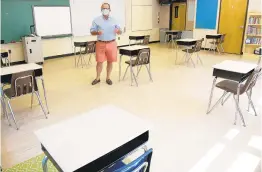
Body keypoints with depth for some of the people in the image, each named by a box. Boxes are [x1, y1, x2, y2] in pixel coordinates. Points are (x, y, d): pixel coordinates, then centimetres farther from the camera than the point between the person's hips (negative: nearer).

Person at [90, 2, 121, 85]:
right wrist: (97, 32, -21)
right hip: (101, 44, -1)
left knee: (110, 61, 6)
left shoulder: (113, 20, 7)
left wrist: (118, 31, -17)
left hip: (111, 44, 2)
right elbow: (92, 31, 0)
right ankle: (97, 78, 18)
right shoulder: (96, 20, 2)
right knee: (99, 62, 2)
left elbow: (120, 32, 7)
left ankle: (108, 78, 20)